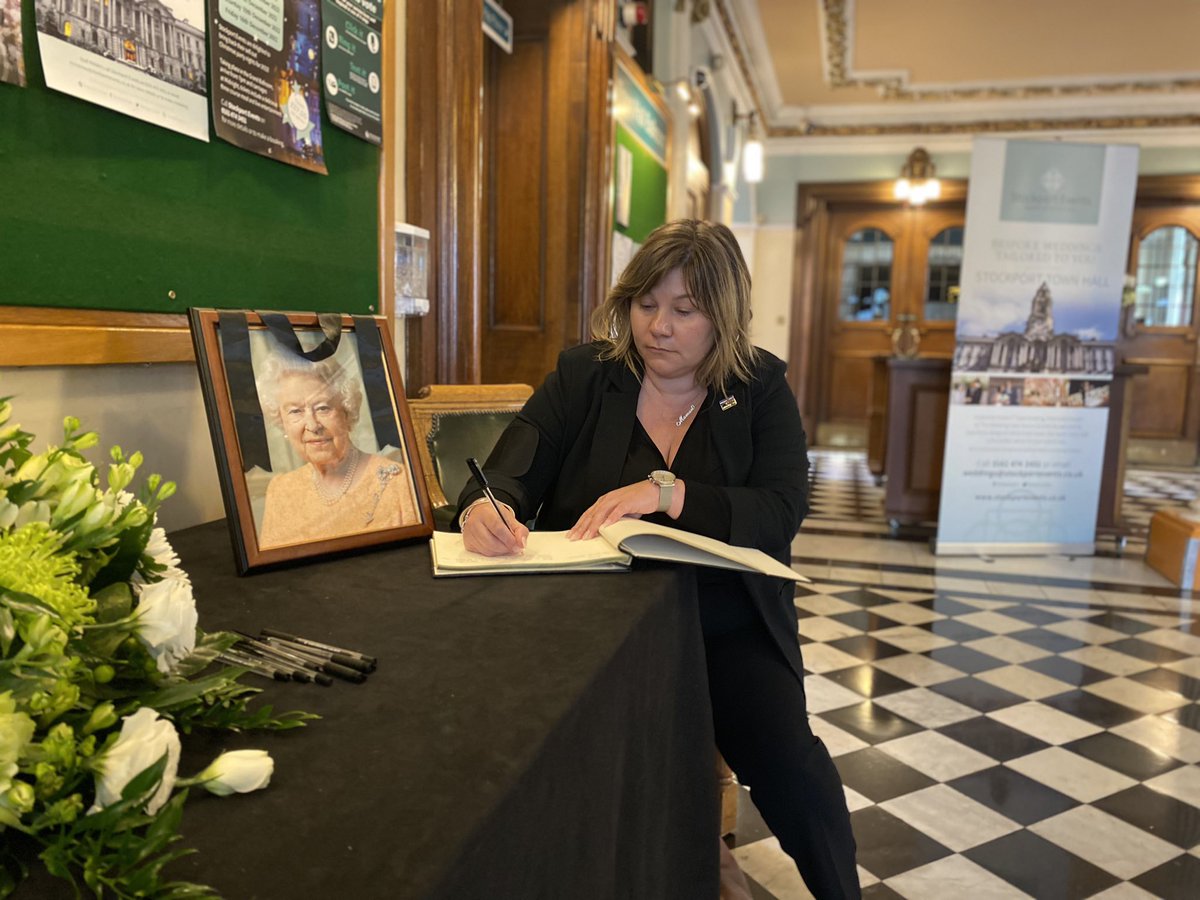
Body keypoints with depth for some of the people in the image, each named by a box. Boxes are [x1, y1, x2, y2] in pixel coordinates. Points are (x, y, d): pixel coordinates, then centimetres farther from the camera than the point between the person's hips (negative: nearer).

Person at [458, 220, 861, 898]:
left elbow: (781, 512, -9)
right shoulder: (585, 374, 4)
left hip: (728, 625, 0)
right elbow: (509, 476, -5)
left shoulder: (761, 387, 3)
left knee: (789, 763, -19)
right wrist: (485, 509, -29)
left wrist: (667, 493, -24)